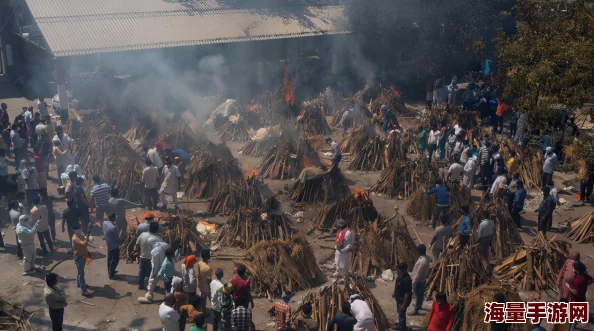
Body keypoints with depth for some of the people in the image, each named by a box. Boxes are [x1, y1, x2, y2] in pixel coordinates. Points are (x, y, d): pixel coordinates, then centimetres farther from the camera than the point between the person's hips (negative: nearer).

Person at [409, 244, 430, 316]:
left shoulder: (422, 261, -35)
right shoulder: (427, 257, -7)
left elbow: (418, 274, -29)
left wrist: (413, 282, -17)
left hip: (418, 280, -9)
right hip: (423, 279, 9)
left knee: (418, 295, 8)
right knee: (421, 294, 27)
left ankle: (416, 310, 22)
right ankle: (419, 305, 49)